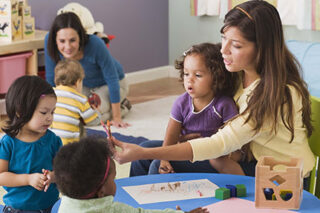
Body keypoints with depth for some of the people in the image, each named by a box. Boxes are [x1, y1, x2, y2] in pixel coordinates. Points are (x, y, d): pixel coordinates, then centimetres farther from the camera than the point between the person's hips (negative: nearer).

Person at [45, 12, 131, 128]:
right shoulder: (49, 41, -29)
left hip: (107, 85, -5)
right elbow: (51, 78, -14)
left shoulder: (95, 44, -39)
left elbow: (112, 79, -27)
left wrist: (117, 117, -23)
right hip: (84, 85, 5)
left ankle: (122, 106, 5)